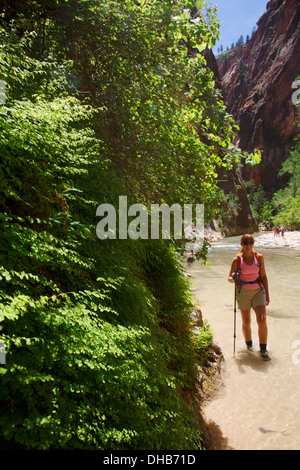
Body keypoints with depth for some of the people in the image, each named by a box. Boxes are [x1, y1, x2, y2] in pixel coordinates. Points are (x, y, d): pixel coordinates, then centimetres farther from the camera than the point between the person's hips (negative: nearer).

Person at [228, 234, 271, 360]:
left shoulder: (259, 257, 0)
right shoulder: (237, 260, -6)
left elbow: (263, 276, 6)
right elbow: (229, 278, 0)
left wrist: (267, 294, 5)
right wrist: (234, 279, -24)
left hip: (258, 291, 1)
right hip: (243, 292, -1)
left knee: (262, 320, -10)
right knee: (246, 322, 7)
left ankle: (263, 350, 4)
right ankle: (249, 344, 34)